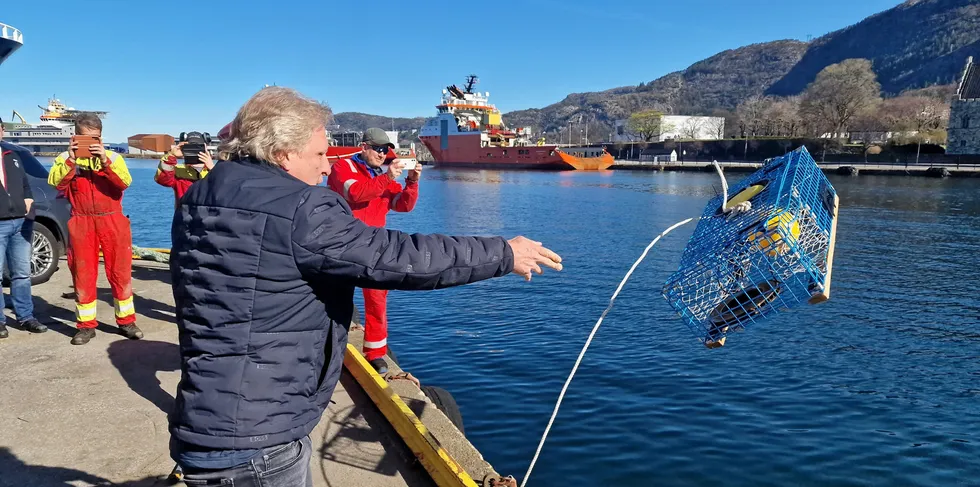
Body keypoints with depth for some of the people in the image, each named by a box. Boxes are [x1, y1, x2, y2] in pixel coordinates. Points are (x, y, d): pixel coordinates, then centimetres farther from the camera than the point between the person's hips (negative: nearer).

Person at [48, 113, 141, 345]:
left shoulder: (113, 157, 5)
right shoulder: (66, 158, 6)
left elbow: (124, 182, -12)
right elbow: (55, 183, -11)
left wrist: (105, 161, -22)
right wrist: (71, 160, -20)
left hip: (112, 222, 0)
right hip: (82, 224, 0)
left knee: (121, 273, 4)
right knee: (83, 275, 4)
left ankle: (126, 322, 15)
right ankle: (86, 325, 14)